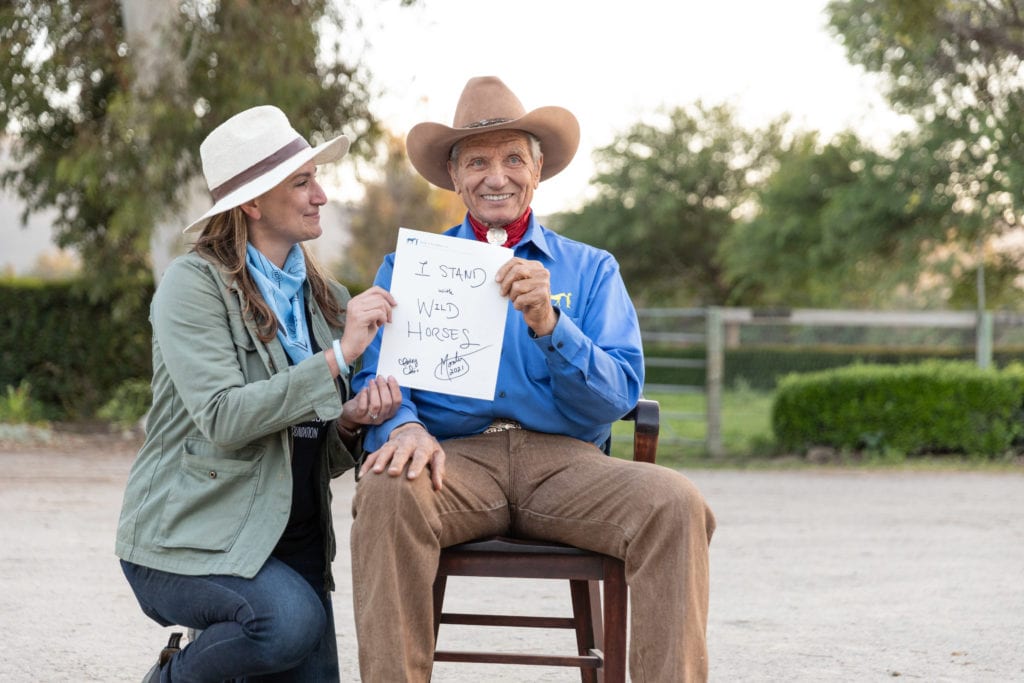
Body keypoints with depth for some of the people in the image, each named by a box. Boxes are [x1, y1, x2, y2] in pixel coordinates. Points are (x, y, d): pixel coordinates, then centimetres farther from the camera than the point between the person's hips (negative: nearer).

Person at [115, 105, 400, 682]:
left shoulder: (327, 299, 12)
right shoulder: (194, 284, -8)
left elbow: (323, 459, 14)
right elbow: (223, 419, -21)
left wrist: (350, 421, -9)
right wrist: (339, 356, -20)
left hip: (294, 541, 7)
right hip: (190, 540, -7)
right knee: (291, 619, -32)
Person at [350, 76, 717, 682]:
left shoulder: (591, 270, 18)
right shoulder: (408, 267, 18)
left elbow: (618, 396, 5)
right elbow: (376, 377, 6)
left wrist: (548, 323, -12)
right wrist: (404, 428, -19)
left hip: (564, 460, 1)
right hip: (457, 456, -1)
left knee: (676, 504, -29)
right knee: (387, 492, -35)